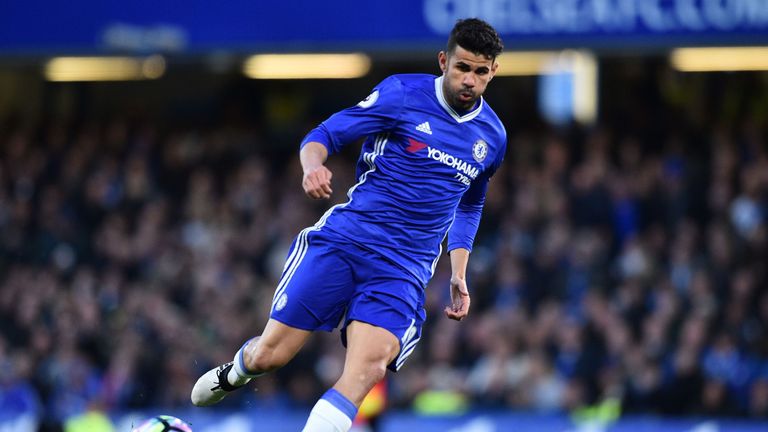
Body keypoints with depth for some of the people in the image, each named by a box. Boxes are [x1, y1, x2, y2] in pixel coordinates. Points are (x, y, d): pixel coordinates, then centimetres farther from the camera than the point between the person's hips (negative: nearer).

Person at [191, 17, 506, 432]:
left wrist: (458, 276, 21)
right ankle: (235, 371, 35)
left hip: (404, 269, 2)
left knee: (368, 367, -26)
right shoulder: (403, 94, -3)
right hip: (344, 238, -2)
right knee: (269, 355, -1)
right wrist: (313, 164, -26)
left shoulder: (492, 136, 12)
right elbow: (323, 136, -3)